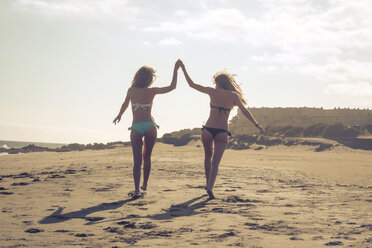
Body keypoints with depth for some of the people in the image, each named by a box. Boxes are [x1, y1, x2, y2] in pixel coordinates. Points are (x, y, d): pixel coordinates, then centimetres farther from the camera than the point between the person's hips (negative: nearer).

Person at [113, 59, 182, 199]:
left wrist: (119, 115, 38)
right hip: (150, 126, 0)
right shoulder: (152, 91, 0)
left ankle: (136, 190, -15)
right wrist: (175, 70, 12)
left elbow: (125, 105, 19)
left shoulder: (131, 91, 2)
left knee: (137, 161, -2)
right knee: (147, 157, 20)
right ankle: (145, 184, 25)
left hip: (136, 128, 0)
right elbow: (172, 87, 6)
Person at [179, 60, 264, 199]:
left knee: (208, 157, 23)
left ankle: (208, 184, 30)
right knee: (215, 162, -4)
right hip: (222, 132, -1)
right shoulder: (233, 96, 3)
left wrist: (183, 69, 17)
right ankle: (210, 187, -23)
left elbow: (192, 84, 7)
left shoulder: (212, 92, 1)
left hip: (208, 130, 1)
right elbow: (245, 112, 3)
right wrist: (257, 125, 10)